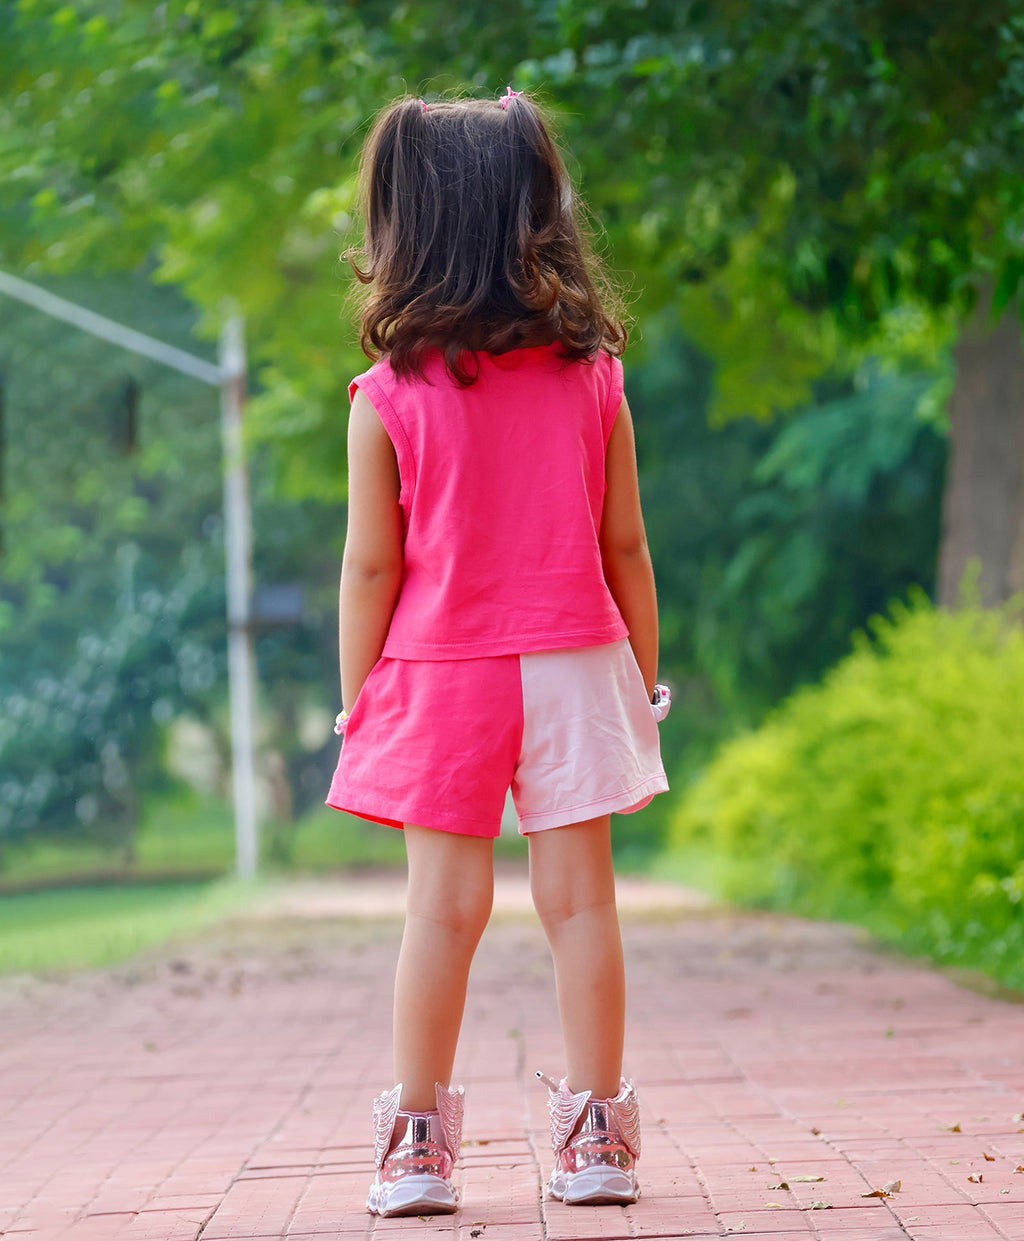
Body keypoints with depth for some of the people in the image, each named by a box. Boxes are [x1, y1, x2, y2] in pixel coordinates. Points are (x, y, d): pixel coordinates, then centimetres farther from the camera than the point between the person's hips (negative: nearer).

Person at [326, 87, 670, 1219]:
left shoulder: (388, 400, -8)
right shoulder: (592, 382, -1)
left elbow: (370, 567, -6)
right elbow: (625, 549, 2)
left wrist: (355, 701, 3)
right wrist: (644, 681, 12)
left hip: (438, 675, -1)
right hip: (572, 663, 1)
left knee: (443, 905, 2)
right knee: (579, 896, 5)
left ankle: (418, 1145, 6)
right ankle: (596, 1140, 8)